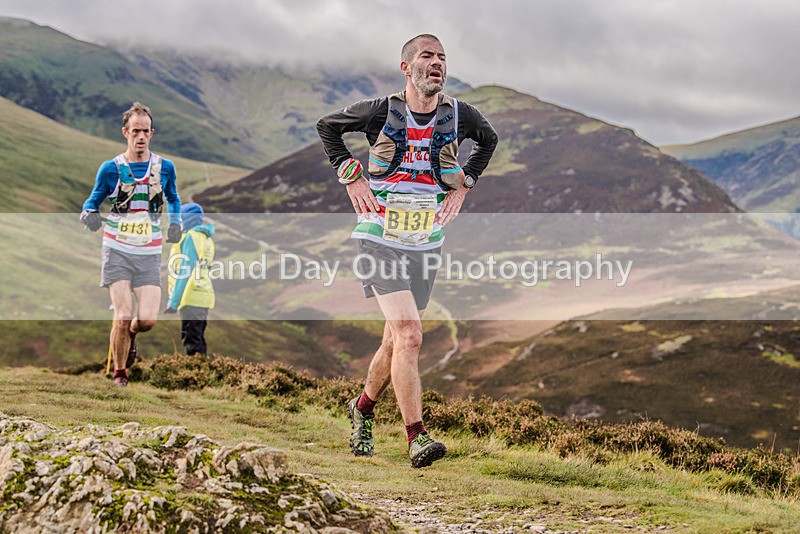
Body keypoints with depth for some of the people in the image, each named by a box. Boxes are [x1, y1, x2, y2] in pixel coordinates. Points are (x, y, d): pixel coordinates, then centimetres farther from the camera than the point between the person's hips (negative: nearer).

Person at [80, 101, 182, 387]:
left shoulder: (165, 167, 4)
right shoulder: (111, 168, -2)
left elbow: (173, 198, 22)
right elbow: (93, 200, 10)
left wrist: (175, 223, 4)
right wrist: (88, 213, -13)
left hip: (149, 255, 2)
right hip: (117, 252, -2)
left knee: (147, 320, -10)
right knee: (123, 316, -12)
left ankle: (130, 335, 28)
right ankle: (119, 372, 9)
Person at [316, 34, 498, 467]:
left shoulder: (459, 115, 0)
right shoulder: (382, 111, -9)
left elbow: (488, 140, 23)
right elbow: (327, 126, 8)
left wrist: (463, 184, 12)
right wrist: (350, 175, 0)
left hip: (426, 243, 4)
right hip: (380, 238, -4)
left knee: (396, 341, 13)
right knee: (409, 334, -18)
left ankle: (363, 408, 38)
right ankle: (417, 438, -16)